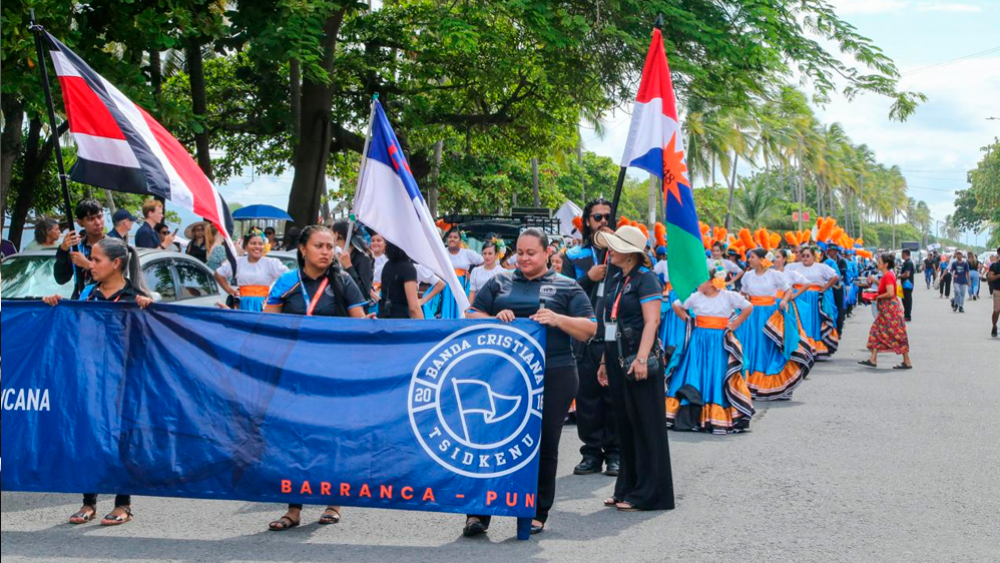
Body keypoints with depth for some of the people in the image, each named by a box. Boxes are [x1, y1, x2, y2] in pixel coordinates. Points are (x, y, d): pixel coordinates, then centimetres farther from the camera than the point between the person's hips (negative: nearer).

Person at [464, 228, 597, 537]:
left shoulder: (566, 288, 9)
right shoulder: (499, 284, 15)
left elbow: (589, 329, 3)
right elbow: (472, 315, 14)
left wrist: (558, 319, -15)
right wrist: (494, 319, -8)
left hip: (553, 376, -1)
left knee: (544, 445, 5)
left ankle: (537, 514, 17)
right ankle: (479, 512, 0)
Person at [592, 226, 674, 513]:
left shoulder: (645, 279, -9)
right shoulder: (616, 280, 16)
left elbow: (652, 321, -17)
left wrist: (642, 358, -27)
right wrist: (605, 361, 19)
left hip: (639, 360, -8)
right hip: (618, 360, 8)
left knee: (646, 426, -2)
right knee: (624, 426, 12)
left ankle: (648, 494, 3)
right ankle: (626, 489, 20)